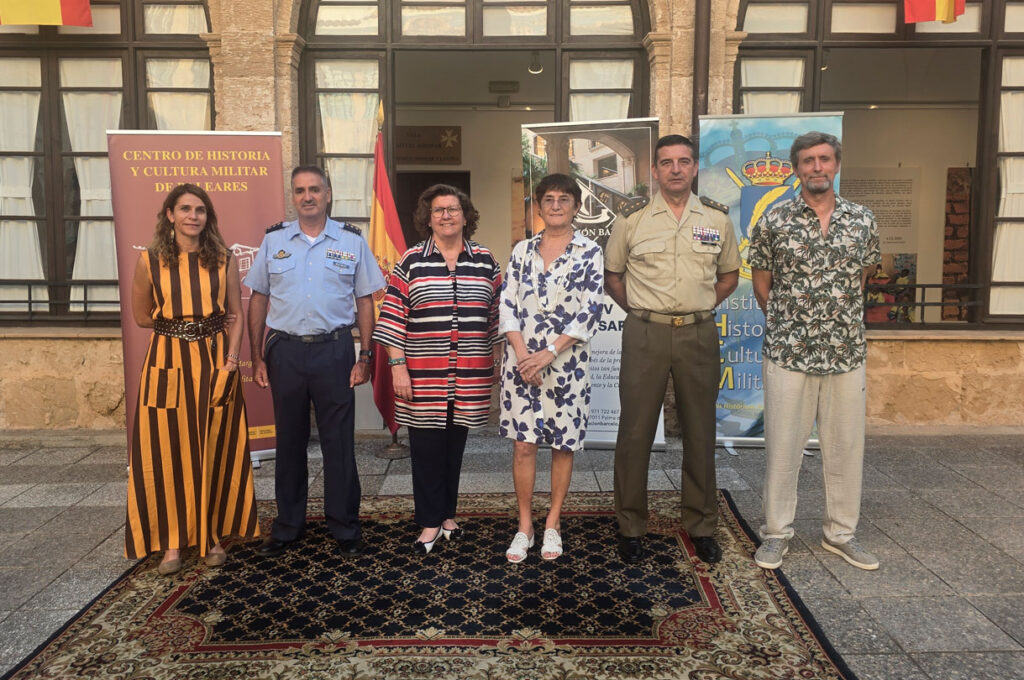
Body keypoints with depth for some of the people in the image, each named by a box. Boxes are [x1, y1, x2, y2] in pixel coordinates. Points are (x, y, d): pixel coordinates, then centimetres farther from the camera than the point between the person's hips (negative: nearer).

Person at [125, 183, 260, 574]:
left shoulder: (223, 259, 4)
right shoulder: (150, 260, 2)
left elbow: (236, 315, 5)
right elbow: (141, 316, 10)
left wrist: (231, 359, -7)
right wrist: (180, 322, 1)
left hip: (215, 363, 0)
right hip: (168, 363, 0)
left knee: (215, 452, 6)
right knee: (167, 453, 2)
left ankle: (211, 535, 20)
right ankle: (172, 541, 15)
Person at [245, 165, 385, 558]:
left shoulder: (352, 242, 4)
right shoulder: (273, 240, 8)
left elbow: (365, 301, 4)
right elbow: (258, 300, 10)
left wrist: (364, 357, -2)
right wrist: (257, 357, 5)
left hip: (334, 349, -2)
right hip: (285, 350, 2)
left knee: (339, 441, 3)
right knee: (289, 440, 11)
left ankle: (345, 528, 16)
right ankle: (287, 527, 24)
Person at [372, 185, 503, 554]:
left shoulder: (485, 261, 6)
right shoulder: (411, 261, 0)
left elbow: (496, 316, 11)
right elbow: (393, 318, -2)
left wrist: (496, 363, 9)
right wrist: (397, 366, -7)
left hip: (469, 378, 2)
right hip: (423, 378, -2)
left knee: (454, 446, 12)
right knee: (426, 448, 4)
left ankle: (448, 513, 29)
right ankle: (430, 523, 17)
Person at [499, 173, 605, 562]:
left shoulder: (590, 253, -1)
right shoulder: (522, 250, 8)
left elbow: (590, 312, -8)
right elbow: (508, 305, 3)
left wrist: (550, 353, -15)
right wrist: (521, 353, -11)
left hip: (566, 362, -2)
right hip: (521, 361, 2)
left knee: (563, 444, 8)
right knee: (523, 443, 4)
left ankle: (553, 523, 24)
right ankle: (524, 526, 18)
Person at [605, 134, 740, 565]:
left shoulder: (717, 218, 8)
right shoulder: (631, 219, 2)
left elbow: (729, 274, 18)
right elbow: (611, 275, 10)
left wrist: (702, 305, 8)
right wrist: (639, 310, 3)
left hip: (699, 335, 2)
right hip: (645, 335, -2)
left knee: (700, 432, 8)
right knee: (635, 430, 1)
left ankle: (701, 526, 22)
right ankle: (631, 527, 14)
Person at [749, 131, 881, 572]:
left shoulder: (862, 221, 5)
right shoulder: (774, 222, -2)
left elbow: (860, 279, 17)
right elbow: (761, 282, 8)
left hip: (847, 354, 2)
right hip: (787, 354, -2)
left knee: (846, 447, 10)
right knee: (782, 447, 4)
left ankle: (841, 533, 26)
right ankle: (776, 533, 19)